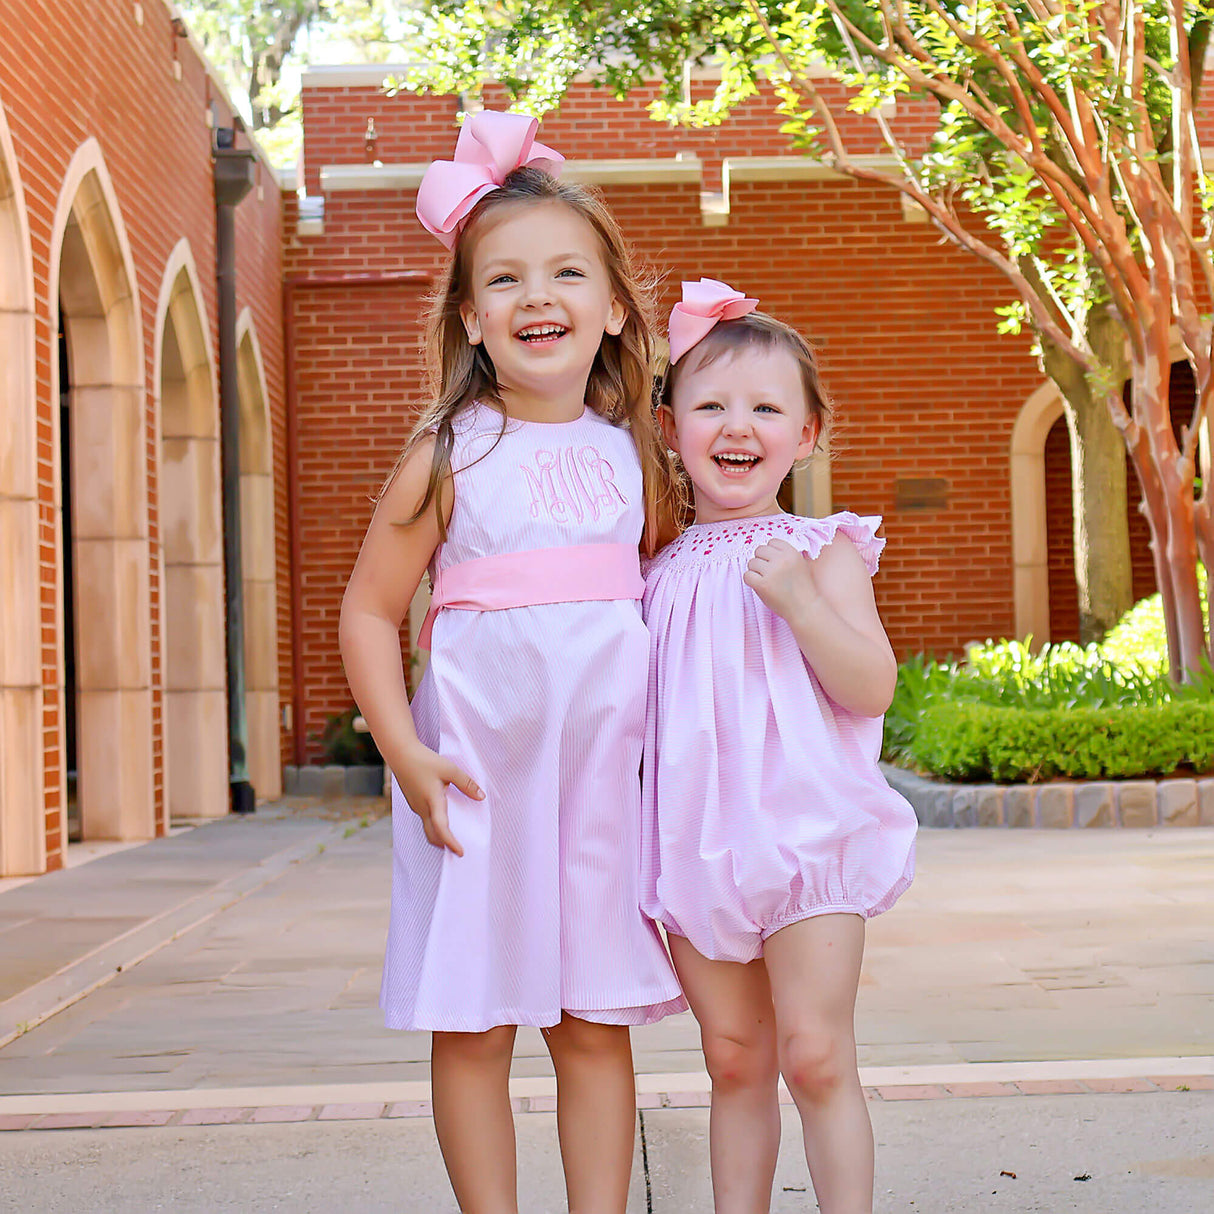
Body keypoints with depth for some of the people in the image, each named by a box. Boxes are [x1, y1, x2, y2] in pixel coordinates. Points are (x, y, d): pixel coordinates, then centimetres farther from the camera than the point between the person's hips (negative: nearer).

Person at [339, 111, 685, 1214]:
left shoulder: (633, 454, 6)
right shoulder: (450, 457, -5)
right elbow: (370, 612, -4)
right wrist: (407, 753, -13)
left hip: (608, 761, 3)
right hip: (479, 772, -3)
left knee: (598, 1022, 8)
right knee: (473, 1027, 4)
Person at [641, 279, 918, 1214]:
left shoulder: (822, 552, 0)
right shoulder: (664, 571, 10)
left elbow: (871, 688, -11)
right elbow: (637, 704, 21)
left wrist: (799, 600, -20)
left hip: (805, 829, -3)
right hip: (698, 837, 4)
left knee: (815, 1056, -6)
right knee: (733, 1060, 9)